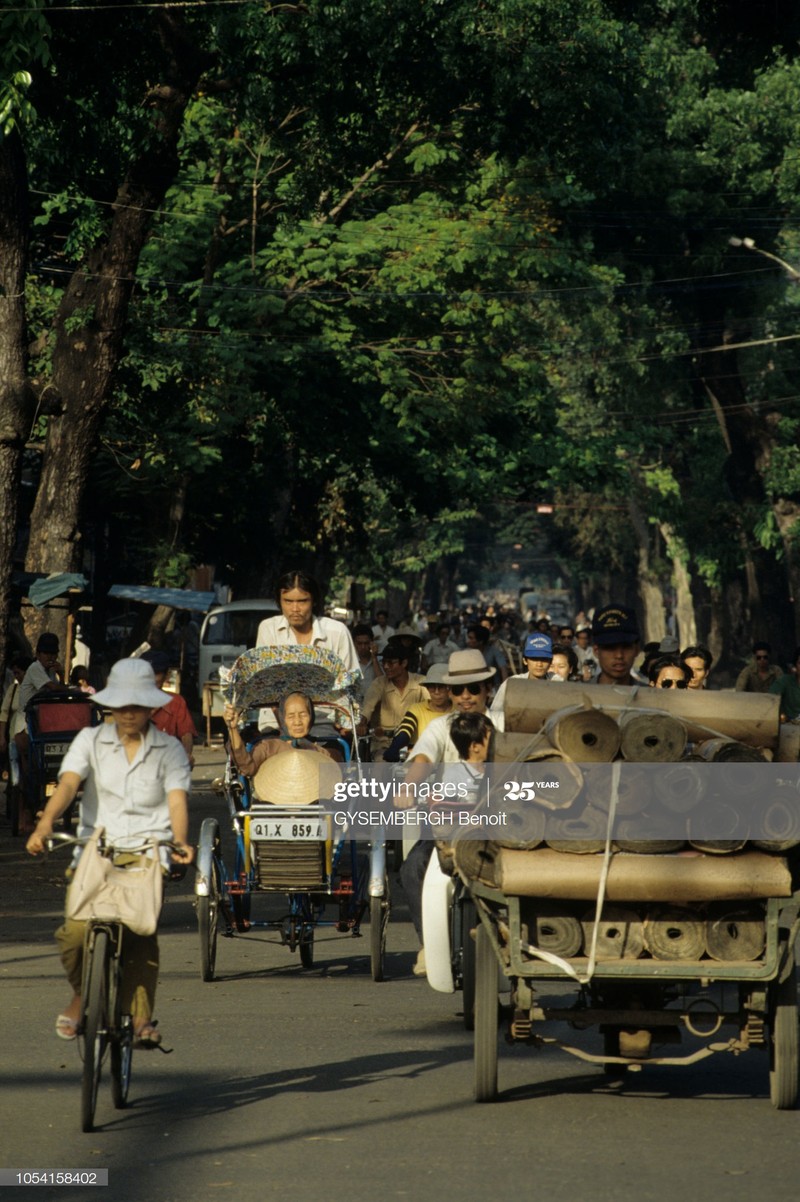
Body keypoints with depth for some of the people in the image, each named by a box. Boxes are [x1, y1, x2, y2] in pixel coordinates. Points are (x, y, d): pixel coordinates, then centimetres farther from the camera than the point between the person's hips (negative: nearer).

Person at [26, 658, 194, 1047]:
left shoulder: (169, 749, 8)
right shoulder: (90, 741, 8)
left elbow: (177, 800, -4)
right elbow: (68, 784, -8)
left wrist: (180, 842, -24)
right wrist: (45, 823, -27)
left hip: (148, 852, 0)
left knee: (141, 930, -19)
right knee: (76, 931, -17)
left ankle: (142, 1016, -7)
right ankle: (81, 992, 12)